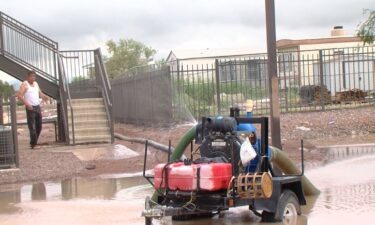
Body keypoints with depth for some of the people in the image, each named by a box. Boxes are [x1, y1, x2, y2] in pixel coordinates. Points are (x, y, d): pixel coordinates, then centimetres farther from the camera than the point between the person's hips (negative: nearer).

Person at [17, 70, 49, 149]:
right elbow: (19, 96, -14)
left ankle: (34, 142, 25)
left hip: (37, 107, 7)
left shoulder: (35, 83, 15)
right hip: (30, 108, -7)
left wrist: (44, 96, 1)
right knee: (32, 127, -9)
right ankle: (33, 143, -4)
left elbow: (40, 92, 25)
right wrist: (26, 103, -27)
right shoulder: (24, 84, -6)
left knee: (39, 126, 10)